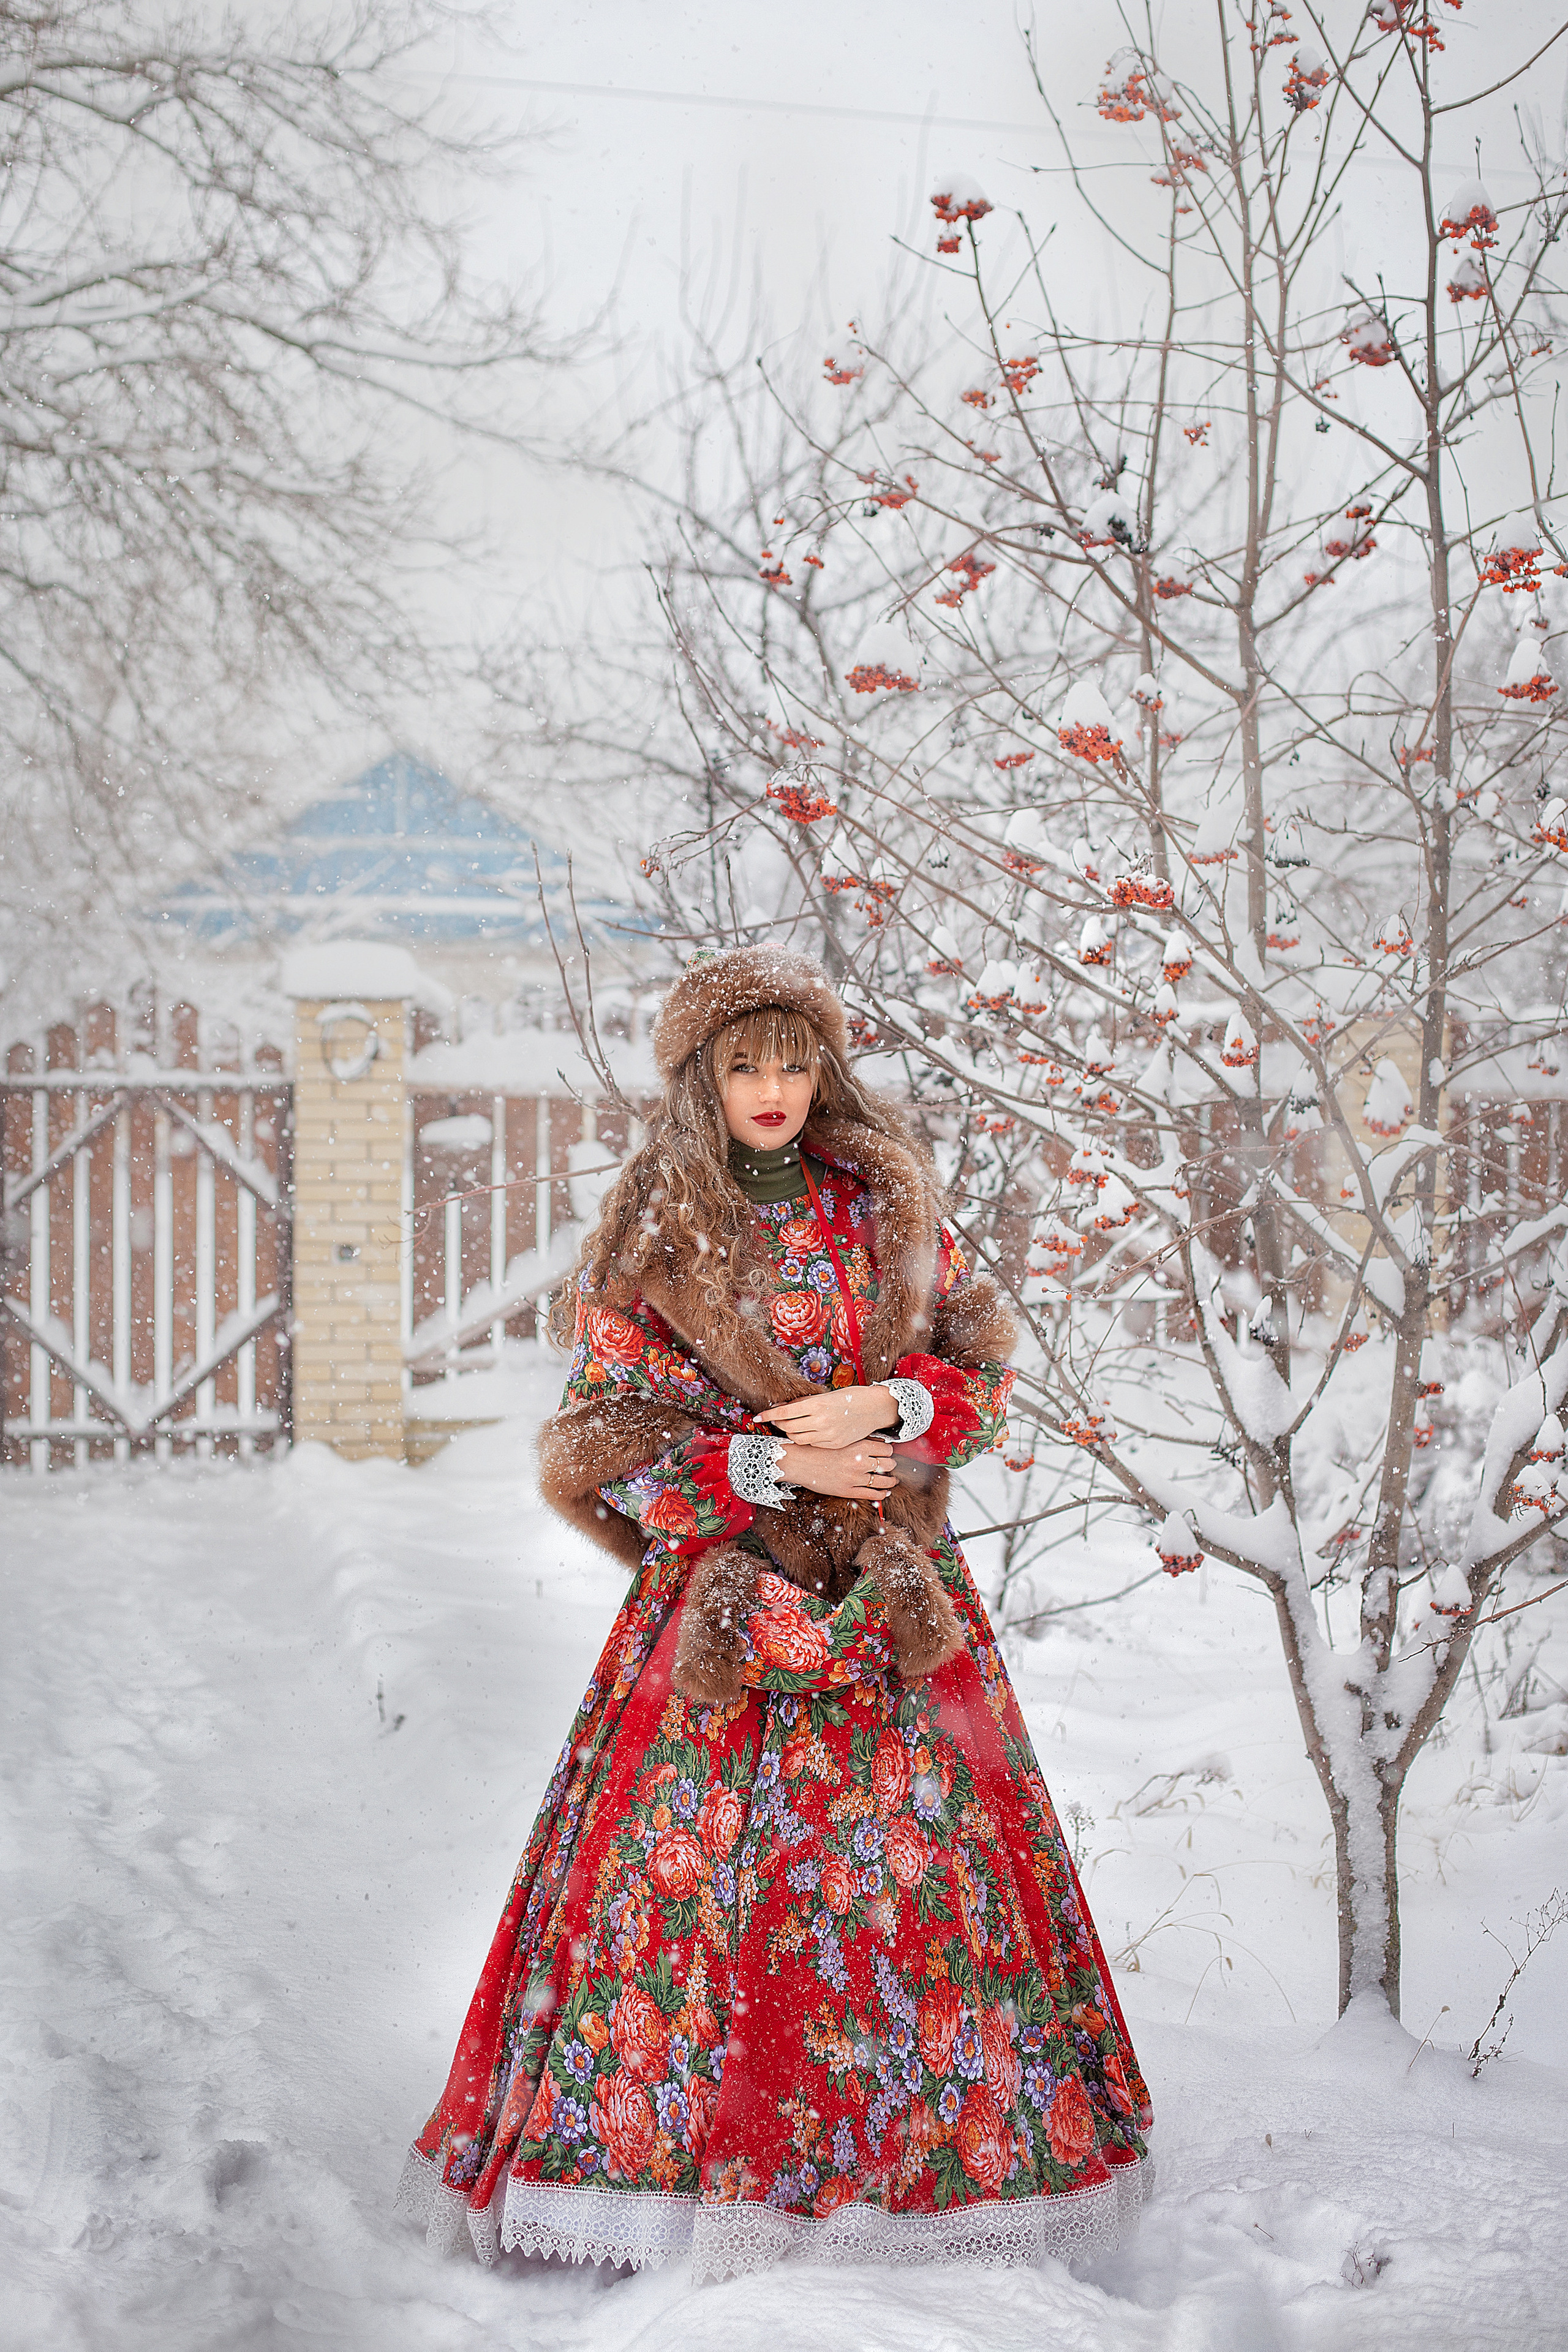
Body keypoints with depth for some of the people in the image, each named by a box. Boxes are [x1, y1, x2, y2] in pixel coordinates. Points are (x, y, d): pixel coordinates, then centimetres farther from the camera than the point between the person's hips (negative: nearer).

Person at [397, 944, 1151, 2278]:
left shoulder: (888, 1206, 7)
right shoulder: (649, 1240, -1)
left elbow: (982, 1358, 8)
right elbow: (606, 1442, -3)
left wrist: (889, 1405, -12)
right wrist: (773, 1466, -13)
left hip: (895, 1592, 2)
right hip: (720, 1593, -2)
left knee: (917, 1854, -1)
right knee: (698, 1859, -8)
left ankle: (920, 2155, 10)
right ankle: (675, 2150, 3)